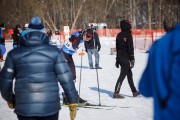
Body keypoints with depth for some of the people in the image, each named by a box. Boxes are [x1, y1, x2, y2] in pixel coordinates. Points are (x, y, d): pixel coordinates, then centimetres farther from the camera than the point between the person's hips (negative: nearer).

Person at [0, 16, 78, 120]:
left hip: (24, 108, 0)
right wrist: (73, 101, 2)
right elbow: (66, 78, -6)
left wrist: (9, 99, 24)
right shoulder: (54, 51, -2)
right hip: (50, 107, 0)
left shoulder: (14, 54, 1)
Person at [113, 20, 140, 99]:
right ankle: (116, 93, -7)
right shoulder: (128, 35, -14)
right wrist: (132, 60, -12)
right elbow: (130, 49, -16)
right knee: (122, 75, -5)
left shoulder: (119, 35, 10)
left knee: (129, 74, 16)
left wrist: (117, 60, 22)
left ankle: (134, 92, 22)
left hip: (120, 57, 8)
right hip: (126, 58, -8)